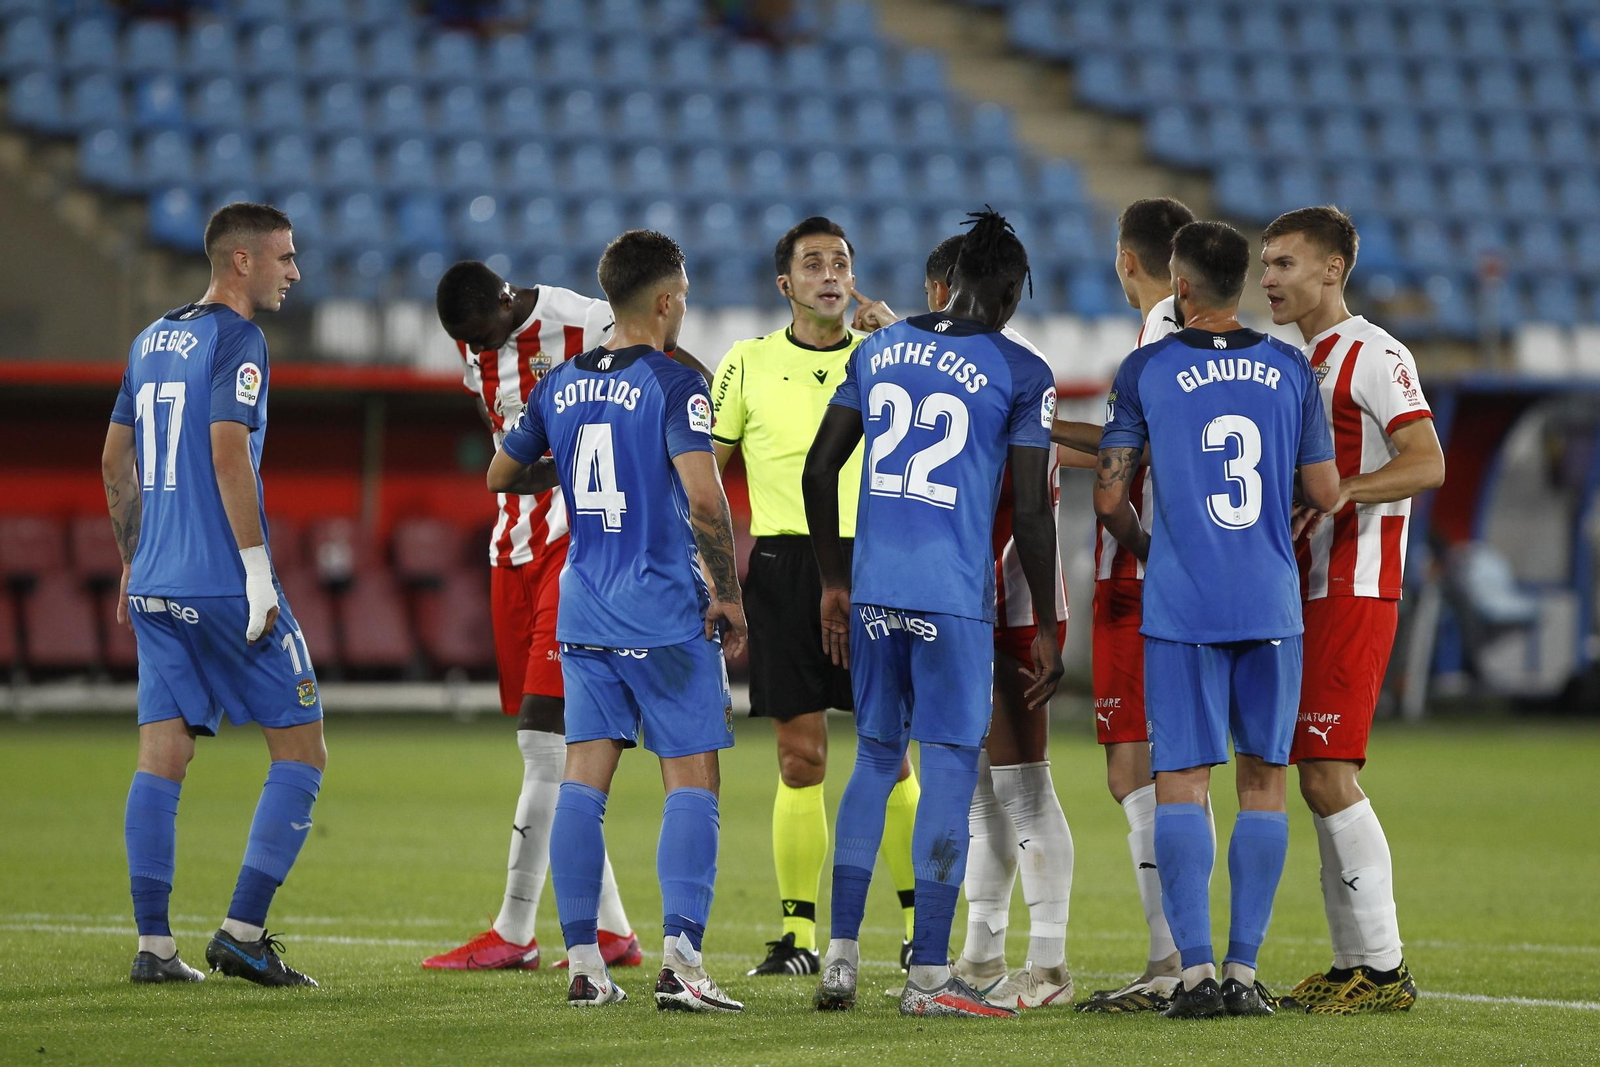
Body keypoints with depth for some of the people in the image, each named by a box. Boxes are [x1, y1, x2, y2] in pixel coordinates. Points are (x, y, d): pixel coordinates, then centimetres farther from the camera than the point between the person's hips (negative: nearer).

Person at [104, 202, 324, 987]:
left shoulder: (152, 340, 15)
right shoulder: (236, 340, -9)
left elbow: (115, 461, 19)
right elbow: (229, 453, -19)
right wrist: (260, 573, -17)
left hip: (156, 587, 8)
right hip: (224, 589, -8)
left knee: (161, 758, 5)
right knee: (301, 750, 1)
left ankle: (153, 945, 1)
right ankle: (243, 934, -5)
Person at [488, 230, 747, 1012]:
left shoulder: (561, 384, 9)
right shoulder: (674, 385, -10)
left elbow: (501, 477, 20)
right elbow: (704, 498, -20)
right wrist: (729, 594, -10)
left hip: (584, 611, 6)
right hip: (666, 614, -6)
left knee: (584, 779, 6)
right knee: (691, 781, -2)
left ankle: (583, 964, 5)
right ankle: (680, 962, -12)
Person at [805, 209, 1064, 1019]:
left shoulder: (877, 349, 10)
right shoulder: (1020, 375, -4)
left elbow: (818, 471, 12)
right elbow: (1030, 512, -6)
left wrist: (833, 583, 21)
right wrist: (1046, 631, 1)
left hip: (873, 588, 5)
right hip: (954, 597, -5)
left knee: (874, 757, 16)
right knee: (951, 768, 1)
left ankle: (841, 956, 12)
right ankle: (929, 975, 1)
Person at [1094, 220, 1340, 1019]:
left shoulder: (1146, 371, -3)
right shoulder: (1290, 371, 3)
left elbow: (1109, 498, -2)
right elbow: (1325, 493, 7)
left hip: (1181, 603, -2)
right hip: (1271, 606, 2)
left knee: (1182, 780, 1)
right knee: (1263, 781, 7)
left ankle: (1195, 970, -6)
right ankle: (1243, 970, 3)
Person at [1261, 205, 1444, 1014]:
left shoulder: (1372, 355, -10)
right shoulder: (1304, 363, 19)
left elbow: (1427, 464, -21)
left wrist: (1339, 491, -31)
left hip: (1353, 592, -9)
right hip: (1308, 592, 9)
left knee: (1329, 777, -13)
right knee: (1320, 779, 8)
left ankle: (1385, 969, -10)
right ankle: (1352, 962, 11)